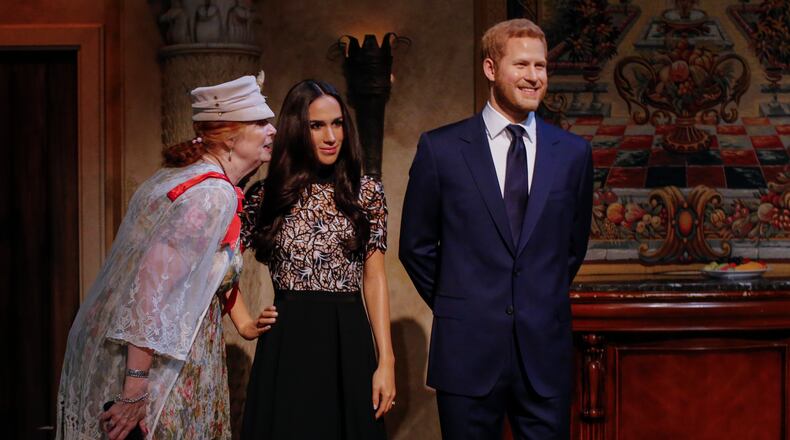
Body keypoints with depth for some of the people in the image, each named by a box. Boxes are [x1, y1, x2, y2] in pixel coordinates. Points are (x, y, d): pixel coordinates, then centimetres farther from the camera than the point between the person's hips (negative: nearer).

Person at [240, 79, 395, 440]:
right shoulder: (266, 195, 2)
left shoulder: (366, 192, 2)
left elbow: (374, 279, 0)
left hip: (348, 342, 0)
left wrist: (386, 361, -5)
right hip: (286, 344, 0)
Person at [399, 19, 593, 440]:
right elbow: (416, 246, 6)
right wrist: (455, 307, 8)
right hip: (468, 347, -2)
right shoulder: (440, 148, -1)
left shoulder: (573, 152, 6)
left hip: (545, 351, 2)